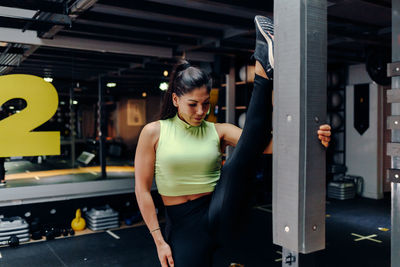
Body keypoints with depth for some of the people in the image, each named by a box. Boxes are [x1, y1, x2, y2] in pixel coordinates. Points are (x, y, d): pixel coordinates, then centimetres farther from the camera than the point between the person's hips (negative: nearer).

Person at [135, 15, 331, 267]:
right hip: (183, 227, 0)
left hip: (219, 216, 1)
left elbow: (267, 145, -10)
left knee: (238, 163, -24)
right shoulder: (154, 132, -2)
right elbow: (142, 189, -2)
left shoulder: (218, 131, 3)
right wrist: (159, 240, -6)